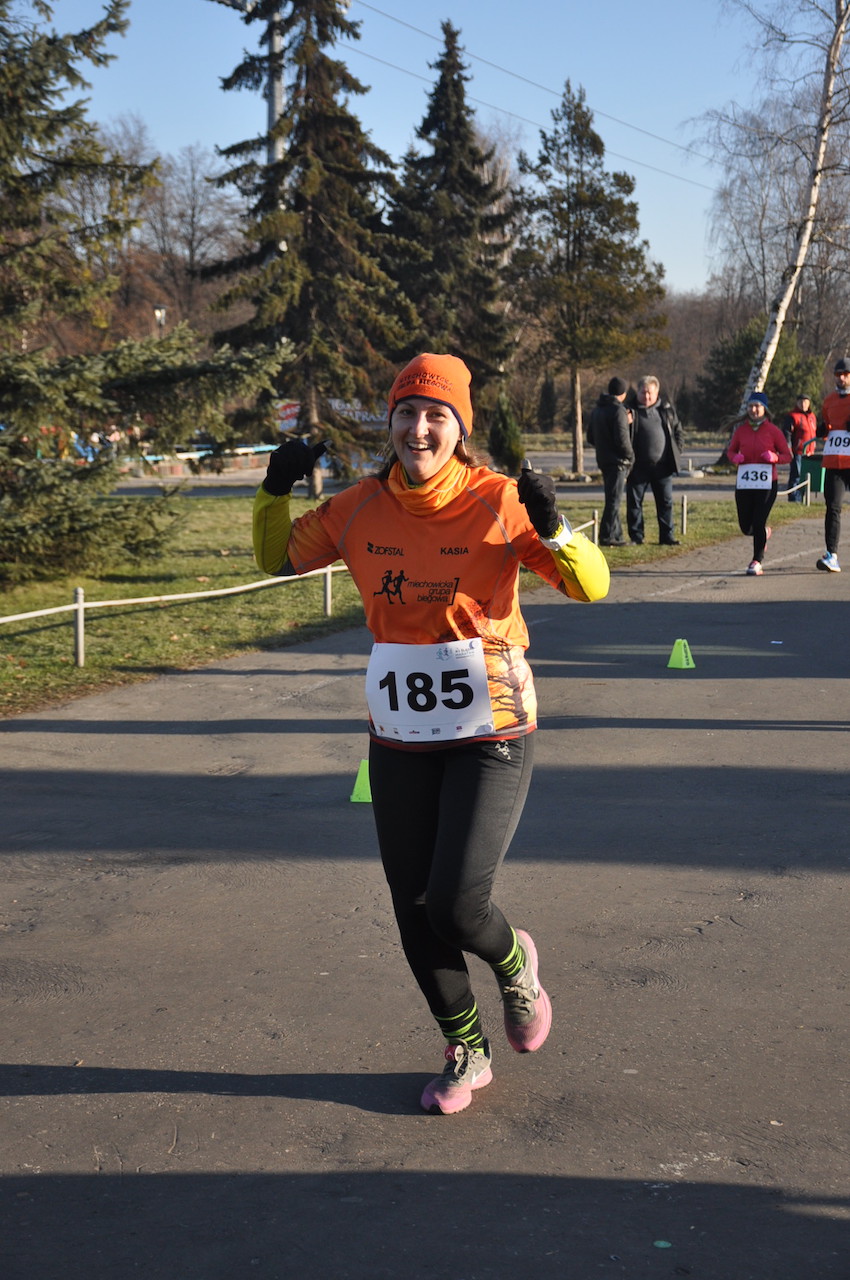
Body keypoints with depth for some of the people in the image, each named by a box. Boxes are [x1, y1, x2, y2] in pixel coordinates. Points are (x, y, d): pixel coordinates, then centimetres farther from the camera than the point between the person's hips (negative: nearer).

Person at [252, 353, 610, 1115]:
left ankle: (516, 965, 25)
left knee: (456, 908, -13)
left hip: (490, 737, -4)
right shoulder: (362, 508, -1)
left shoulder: (499, 502, -11)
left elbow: (591, 586, -13)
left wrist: (554, 530, -32)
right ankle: (467, 1053, 34)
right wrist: (276, 492, -5)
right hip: (400, 740, 4)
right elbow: (279, 559, 12)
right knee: (414, 913, 10)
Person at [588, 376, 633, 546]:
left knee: (612, 500, 14)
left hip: (603, 460, 9)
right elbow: (621, 438, -20)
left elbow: (590, 436, 19)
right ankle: (607, 536, -9)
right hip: (617, 461, -9)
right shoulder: (618, 410, -14)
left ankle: (616, 535, 18)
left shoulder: (597, 410, 14)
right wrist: (630, 455, -6)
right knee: (614, 500, -7)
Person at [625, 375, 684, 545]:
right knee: (634, 501, 1)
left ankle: (667, 536, 13)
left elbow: (678, 431, 15)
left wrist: (676, 451, 6)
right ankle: (636, 537, 9)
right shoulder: (631, 410, 0)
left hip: (662, 466, 2)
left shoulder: (667, 409, 8)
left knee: (666, 502, 6)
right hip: (638, 467, -2)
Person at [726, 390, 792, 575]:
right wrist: (734, 457, -6)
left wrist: (774, 457, -17)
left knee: (758, 523, -10)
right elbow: (730, 450, 17)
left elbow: (787, 455, 3)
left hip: (767, 484, -3)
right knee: (746, 527, 4)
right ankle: (764, 532, 40)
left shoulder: (772, 430, -1)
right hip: (744, 483, 3)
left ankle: (757, 562, 4)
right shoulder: (741, 430, 6)